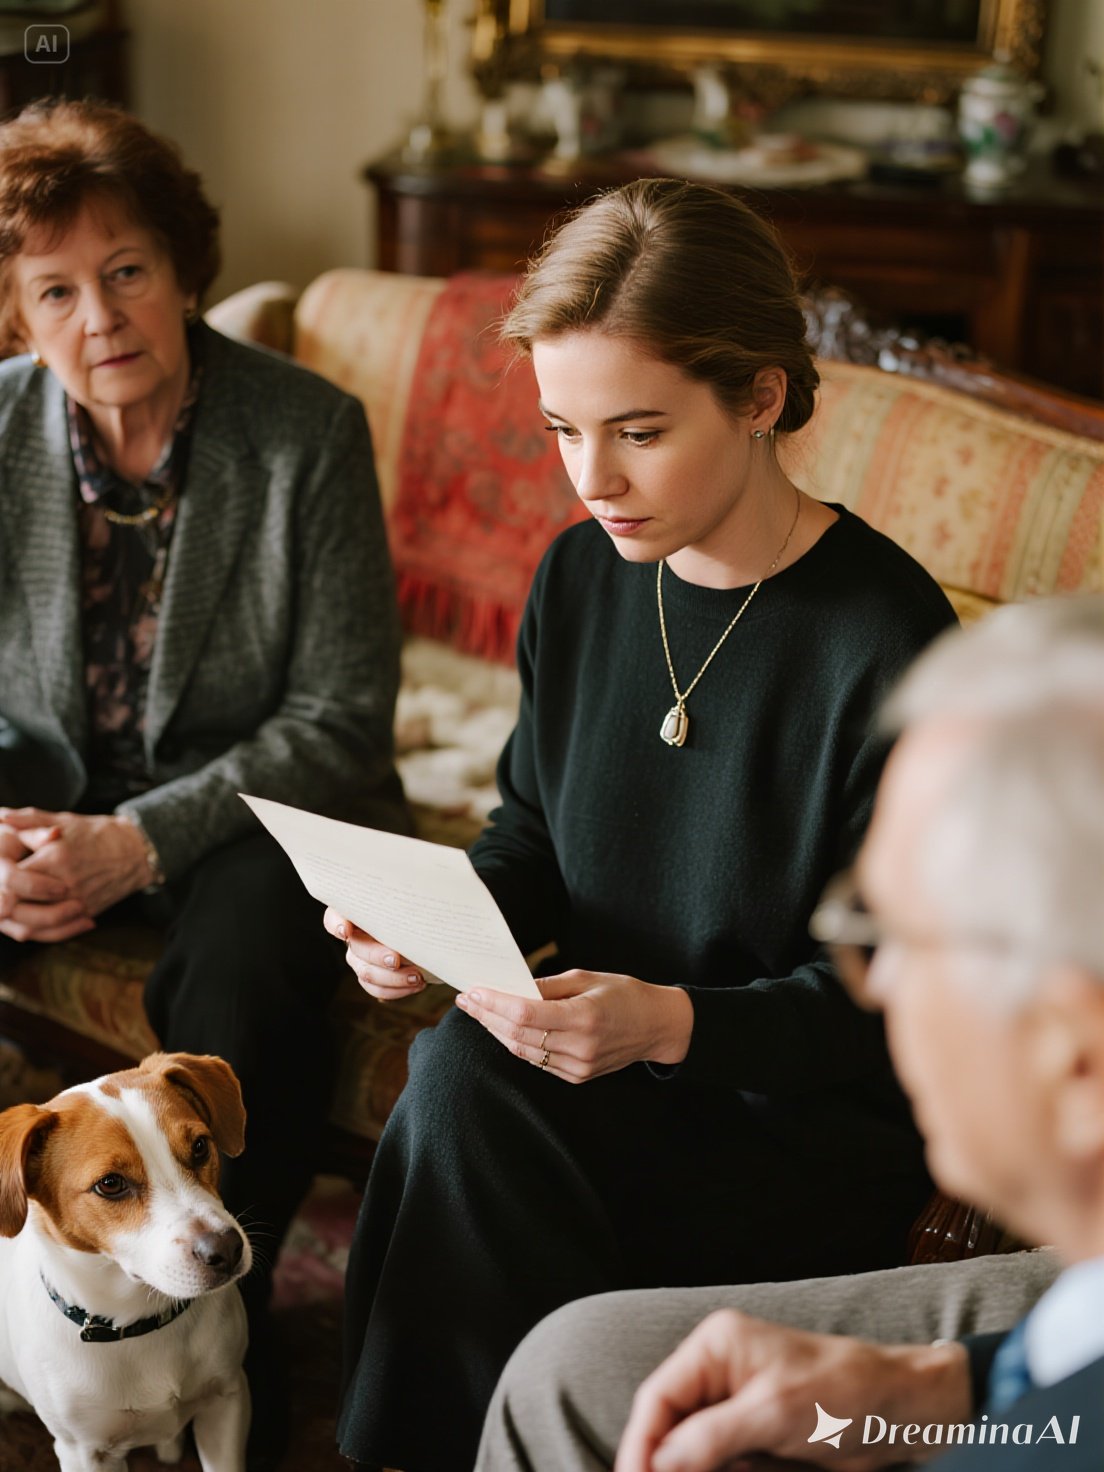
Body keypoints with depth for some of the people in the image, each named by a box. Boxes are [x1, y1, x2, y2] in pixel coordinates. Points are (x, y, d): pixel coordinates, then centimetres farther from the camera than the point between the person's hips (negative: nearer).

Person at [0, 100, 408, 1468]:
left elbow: (339, 724, -15)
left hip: (249, 797, -3)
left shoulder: (308, 434, -14)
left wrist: (137, 843, -24)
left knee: (242, 971, -33)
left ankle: (223, 1317, -7)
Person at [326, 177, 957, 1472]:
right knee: (456, 1071, -28)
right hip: (606, 1053, 5)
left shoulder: (888, 646, -17)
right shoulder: (581, 576, 2)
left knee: (463, 1083, -28)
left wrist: (671, 1023, -28)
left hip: (813, 1123, -5)